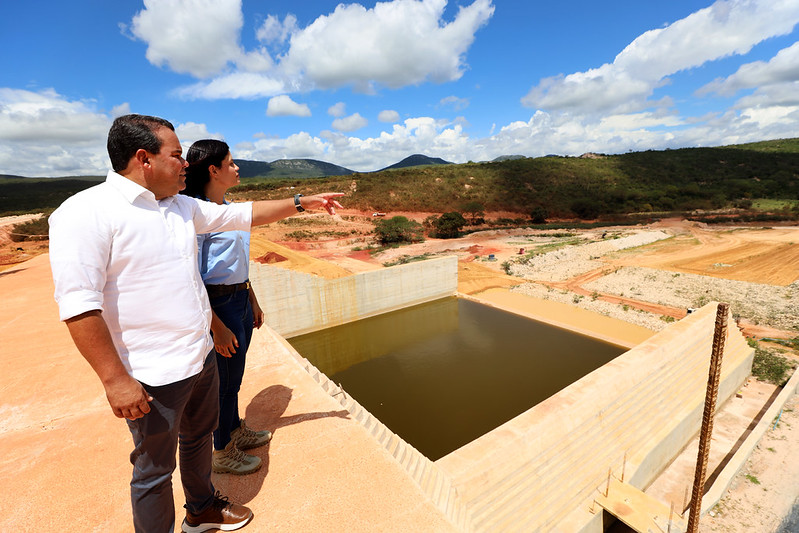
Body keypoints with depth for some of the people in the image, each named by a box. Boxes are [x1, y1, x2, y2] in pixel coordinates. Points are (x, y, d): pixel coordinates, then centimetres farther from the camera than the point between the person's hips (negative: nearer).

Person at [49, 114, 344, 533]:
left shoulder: (182, 207, 5)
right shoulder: (86, 213, -17)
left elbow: (242, 214, 12)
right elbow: (78, 305, -20)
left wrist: (302, 202, 12)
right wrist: (115, 379, -20)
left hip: (201, 357, 8)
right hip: (152, 376, -8)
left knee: (199, 438, 27)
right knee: (155, 469, 13)